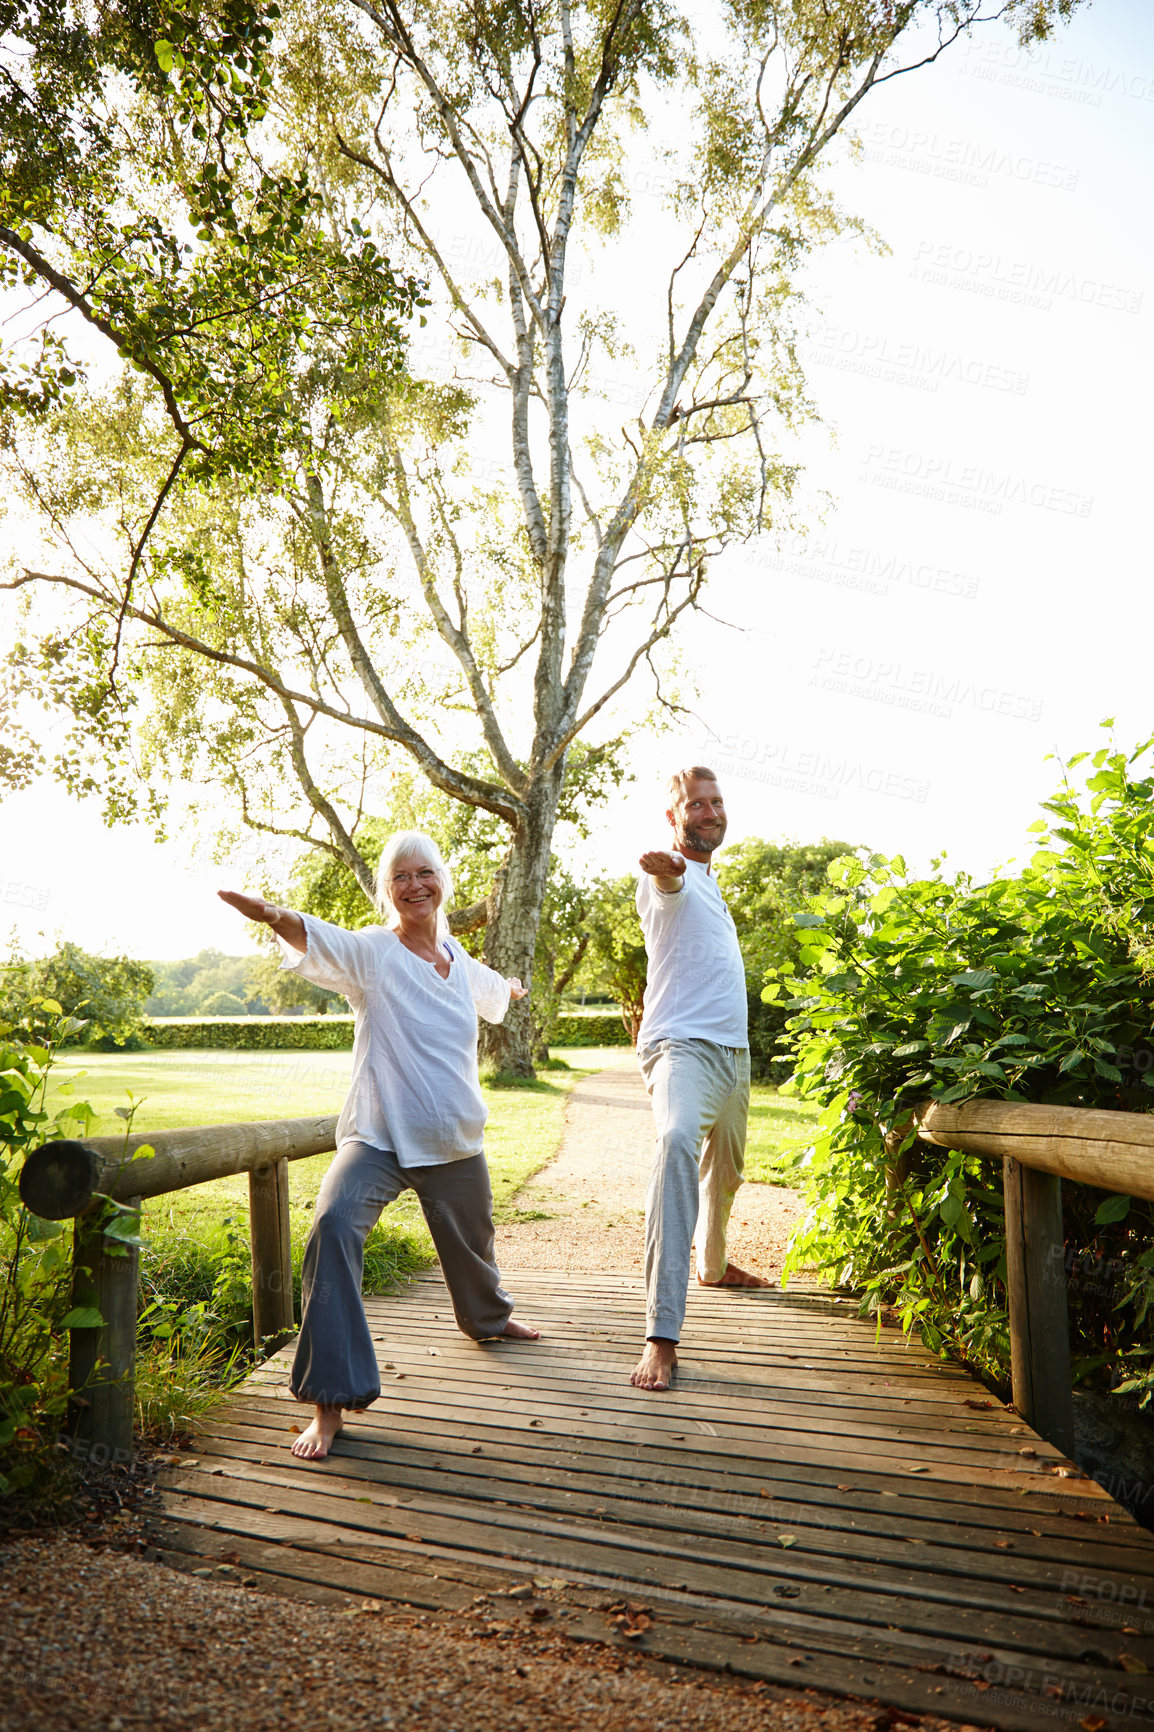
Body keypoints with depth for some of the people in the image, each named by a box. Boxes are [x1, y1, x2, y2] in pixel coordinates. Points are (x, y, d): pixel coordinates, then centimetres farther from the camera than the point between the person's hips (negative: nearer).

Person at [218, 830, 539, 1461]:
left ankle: (489, 1317, 60)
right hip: (379, 1135, -5)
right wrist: (273, 914, -56)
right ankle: (330, 1399, -21)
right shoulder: (371, 952, -12)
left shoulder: (460, 961, 4)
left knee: (471, 1242, 24)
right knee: (334, 1224, -30)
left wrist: (512, 989, 52)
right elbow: (321, 942, -34)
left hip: (456, 1140, 5)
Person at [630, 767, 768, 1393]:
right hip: (683, 1044, -9)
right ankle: (661, 1334, -39)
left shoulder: (709, 883, 18)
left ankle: (713, 1264, 54)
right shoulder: (669, 874, -10)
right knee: (677, 1142, -35)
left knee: (726, 1166, 25)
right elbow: (668, 887, -38)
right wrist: (666, 872, -58)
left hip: (732, 1048, 9)